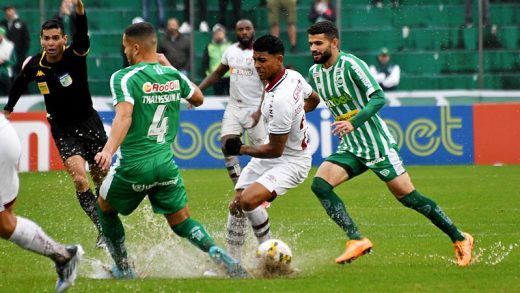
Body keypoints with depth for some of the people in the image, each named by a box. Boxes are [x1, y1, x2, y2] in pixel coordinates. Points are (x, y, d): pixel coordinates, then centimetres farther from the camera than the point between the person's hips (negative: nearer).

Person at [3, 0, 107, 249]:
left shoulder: (75, 55, -17)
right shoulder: (34, 65, -9)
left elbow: (82, 35, -40)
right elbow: (19, 83, 14)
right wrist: (8, 109, 25)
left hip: (89, 123, -1)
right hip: (63, 131, 1)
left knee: (101, 179, 9)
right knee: (79, 178, -18)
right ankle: (102, 230, -16)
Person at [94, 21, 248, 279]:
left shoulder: (124, 77, -11)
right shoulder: (173, 76, 6)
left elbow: (124, 115, -28)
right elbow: (198, 98, 25)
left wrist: (109, 149, -40)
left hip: (134, 164, -4)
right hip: (166, 163, 4)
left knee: (104, 208, 23)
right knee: (181, 222, 13)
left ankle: (123, 269, 26)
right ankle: (222, 257, -11)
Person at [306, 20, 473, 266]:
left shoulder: (350, 64, -16)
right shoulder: (314, 73, 5)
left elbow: (378, 97, -23)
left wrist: (354, 123, -33)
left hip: (377, 144, -7)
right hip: (350, 149, 7)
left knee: (408, 196, -4)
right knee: (319, 184, -15)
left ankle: (459, 239, 12)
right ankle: (357, 240, -15)